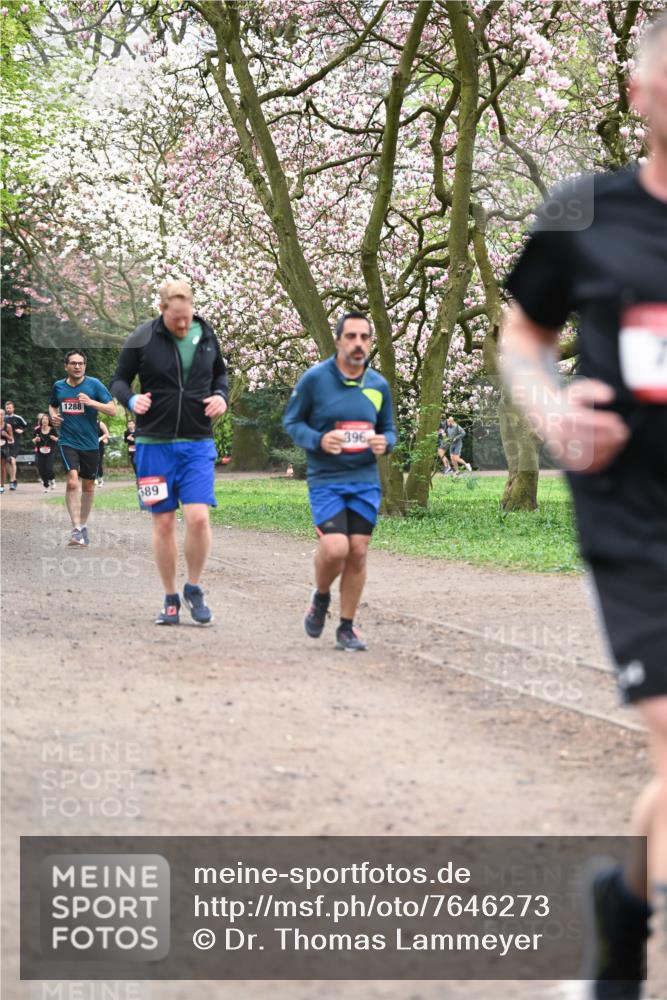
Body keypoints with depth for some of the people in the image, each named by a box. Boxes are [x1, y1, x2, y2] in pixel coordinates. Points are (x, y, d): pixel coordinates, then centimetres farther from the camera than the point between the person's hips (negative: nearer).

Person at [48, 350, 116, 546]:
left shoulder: (94, 384, -5)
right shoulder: (58, 386, 3)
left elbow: (112, 410, -9)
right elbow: (52, 405, 24)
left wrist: (91, 402, -23)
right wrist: (53, 415, 1)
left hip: (90, 443, 1)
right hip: (68, 442, -1)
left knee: (88, 485, 12)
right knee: (72, 482, -19)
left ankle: (83, 525, 30)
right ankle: (76, 530, -22)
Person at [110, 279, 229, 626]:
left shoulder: (206, 336, 4)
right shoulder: (142, 339, -5)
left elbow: (220, 373, 20)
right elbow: (119, 379, 5)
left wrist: (221, 396, 0)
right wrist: (131, 399, -16)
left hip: (197, 444, 1)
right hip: (155, 444, -1)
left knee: (198, 517, -13)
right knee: (163, 522, 4)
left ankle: (194, 589, 8)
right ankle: (170, 599, 16)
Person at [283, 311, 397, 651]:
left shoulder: (379, 385, 5)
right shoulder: (314, 379, -6)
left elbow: (388, 429, 17)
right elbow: (291, 421, 1)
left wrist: (385, 442, -8)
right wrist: (318, 440, -17)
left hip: (365, 481, 4)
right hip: (325, 480, -4)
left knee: (358, 553, 2)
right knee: (335, 548, -18)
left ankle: (347, 628, 16)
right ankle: (320, 597, 15)